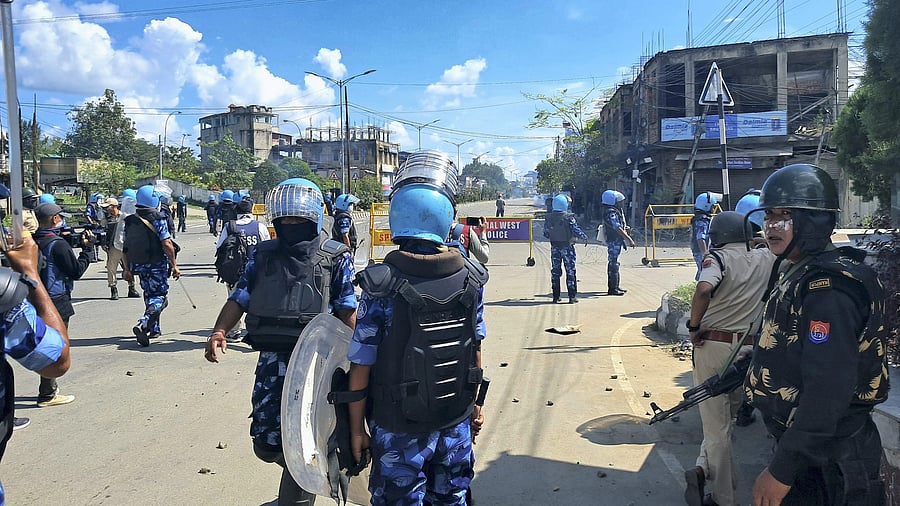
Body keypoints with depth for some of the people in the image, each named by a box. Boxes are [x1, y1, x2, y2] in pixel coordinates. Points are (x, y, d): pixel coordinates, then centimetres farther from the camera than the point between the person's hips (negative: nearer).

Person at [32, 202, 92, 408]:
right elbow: (77, 271, -16)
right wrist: (87, 248, -6)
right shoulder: (58, 244, -19)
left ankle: (49, 387, 32)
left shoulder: (33, 242, 5)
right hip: (56, 303, -8)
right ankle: (47, 395, 6)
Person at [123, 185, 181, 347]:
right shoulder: (157, 219, -11)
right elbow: (167, 244, -16)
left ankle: (154, 329, 27)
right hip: (157, 265, -6)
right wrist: (174, 266, -10)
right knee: (159, 297, -1)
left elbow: (125, 247, 9)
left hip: (138, 266, 6)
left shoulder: (129, 221, 7)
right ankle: (143, 324, -24)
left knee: (149, 295, 20)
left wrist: (127, 269, 15)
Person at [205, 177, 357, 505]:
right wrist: (219, 332, -11)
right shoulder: (264, 255, 9)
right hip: (272, 359, 4)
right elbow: (239, 298, 7)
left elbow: (347, 312, -2)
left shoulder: (335, 258, 0)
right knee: (266, 443, 6)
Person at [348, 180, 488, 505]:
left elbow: (361, 366, -15)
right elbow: (475, 349, 3)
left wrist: (356, 428, -3)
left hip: (399, 429, -3)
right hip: (457, 422, 3)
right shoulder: (470, 279, -7)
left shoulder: (381, 286, -18)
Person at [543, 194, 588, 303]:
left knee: (555, 271, 11)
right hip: (567, 246, -4)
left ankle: (556, 296, 13)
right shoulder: (568, 217, -15)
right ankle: (572, 296, 3)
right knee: (570, 271, 3)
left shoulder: (548, 217, -2)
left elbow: (546, 233, 3)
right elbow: (576, 230, -13)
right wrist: (585, 237, 4)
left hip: (554, 247, 4)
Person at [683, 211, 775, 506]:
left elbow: (704, 290, -30)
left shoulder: (717, 258, -10)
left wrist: (693, 326, -18)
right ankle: (703, 469, 9)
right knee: (726, 417, 20)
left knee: (716, 423, 6)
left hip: (712, 346, -3)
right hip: (748, 349, 4)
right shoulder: (766, 260, 3)